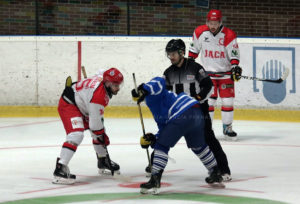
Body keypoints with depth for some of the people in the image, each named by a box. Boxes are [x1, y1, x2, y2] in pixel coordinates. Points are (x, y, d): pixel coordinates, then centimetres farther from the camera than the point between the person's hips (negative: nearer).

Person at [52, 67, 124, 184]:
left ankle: (103, 162, 38)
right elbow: (95, 123, -28)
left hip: (81, 105, 11)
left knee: (100, 132, 18)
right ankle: (60, 169, -35)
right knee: (76, 134, -30)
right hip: (68, 104, -11)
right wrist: (102, 138, -12)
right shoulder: (98, 95, -34)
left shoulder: (103, 80, -7)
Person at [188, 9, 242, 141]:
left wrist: (235, 67, -24)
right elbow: (194, 48, 9)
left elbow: (234, 53, -10)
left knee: (227, 101, 1)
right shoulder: (200, 32, -6)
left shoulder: (229, 35, -13)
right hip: (207, 72, 0)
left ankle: (227, 128, 15)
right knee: (209, 100, -7)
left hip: (225, 73, 0)